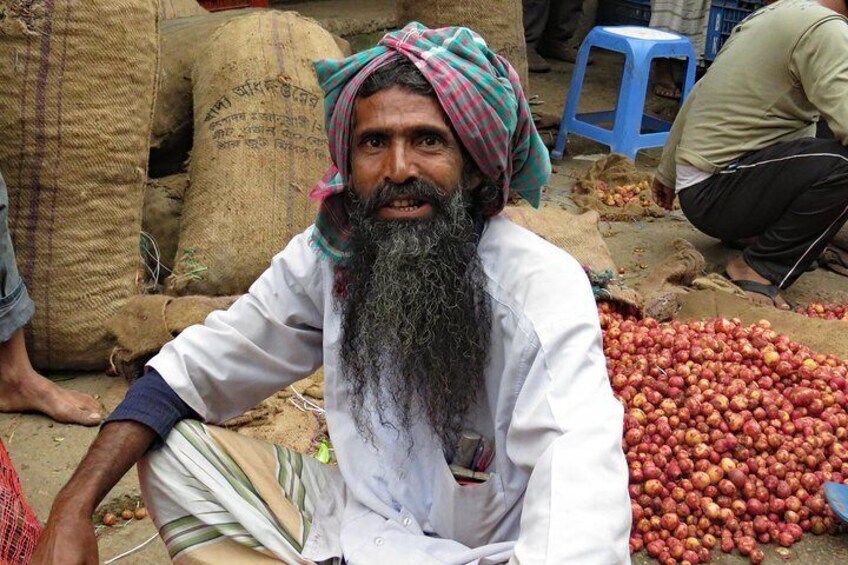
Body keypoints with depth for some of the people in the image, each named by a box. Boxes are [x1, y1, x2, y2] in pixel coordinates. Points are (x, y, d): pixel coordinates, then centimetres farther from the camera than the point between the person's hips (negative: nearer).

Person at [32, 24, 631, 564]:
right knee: (170, 446, -3)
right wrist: (74, 507, -10)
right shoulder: (328, 253, -8)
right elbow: (190, 371, 0)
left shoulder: (544, 291, -24)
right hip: (352, 516, 5)